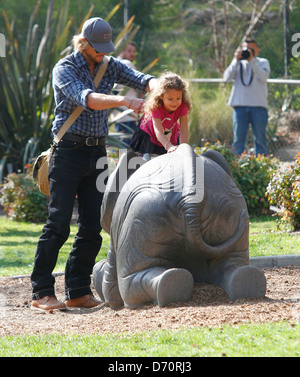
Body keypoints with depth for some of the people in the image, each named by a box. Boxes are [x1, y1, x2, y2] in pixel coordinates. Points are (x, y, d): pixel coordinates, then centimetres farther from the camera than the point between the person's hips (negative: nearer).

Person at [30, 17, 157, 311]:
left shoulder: (110, 67, 10)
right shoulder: (64, 69, -8)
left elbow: (141, 79, -5)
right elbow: (86, 99, -26)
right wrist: (123, 101, -40)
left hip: (97, 153, 6)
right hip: (68, 152, -6)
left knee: (92, 227, 2)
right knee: (58, 224, -10)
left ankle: (78, 292, 8)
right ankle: (41, 293, -6)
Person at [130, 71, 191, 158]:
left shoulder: (182, 107, -27)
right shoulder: (156, 107, -36)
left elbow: (183, 130, -30)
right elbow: (158, 131, -45)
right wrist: (169, 146, -63)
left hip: (172, 137, 3)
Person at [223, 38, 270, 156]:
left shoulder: (263, 62, 11)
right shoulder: (238, 64, 16)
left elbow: (264, 77, -10)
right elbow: (227, 77, 0)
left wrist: (252, 60, -14)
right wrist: (236, 60, -8)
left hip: (258, 106, -2)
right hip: (240, 105, 2)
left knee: (260, 137, -2)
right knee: (238, 138, -1)